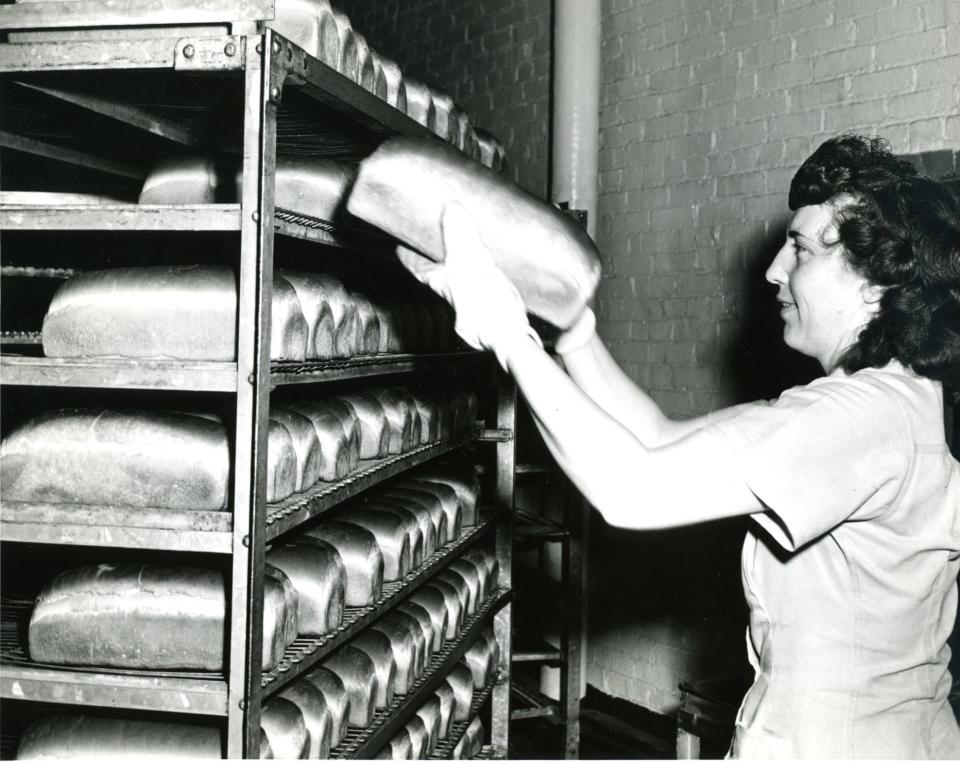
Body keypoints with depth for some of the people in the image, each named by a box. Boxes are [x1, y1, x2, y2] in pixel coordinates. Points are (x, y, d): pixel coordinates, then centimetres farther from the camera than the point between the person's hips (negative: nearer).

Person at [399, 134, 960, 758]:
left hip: (824, 747, -9)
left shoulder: (867, 413, -24)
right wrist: (573, 328, -2)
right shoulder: (902, 400, 7)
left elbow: (631, 490, -29)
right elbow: (665, 442, 5)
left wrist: (507, 332, -23)